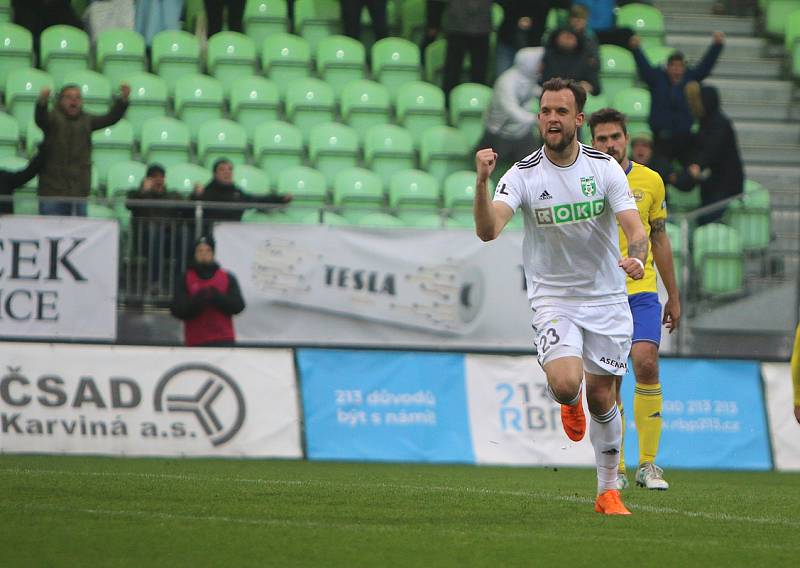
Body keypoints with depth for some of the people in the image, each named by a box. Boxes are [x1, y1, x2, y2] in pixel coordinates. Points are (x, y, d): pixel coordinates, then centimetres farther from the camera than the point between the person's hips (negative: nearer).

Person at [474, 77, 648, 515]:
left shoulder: (604, 167, -6)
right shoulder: (523, 174, -11)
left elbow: (634, 227, -11)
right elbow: (488, 230, -24)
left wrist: (637, 257, -33)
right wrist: (482, 183, -41)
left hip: (606, 298, 2)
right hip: (552, 296, -1)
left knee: (601, 396, 5)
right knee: (565, 383, -23)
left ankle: (608, 490, 22)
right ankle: (568, 404, 16)